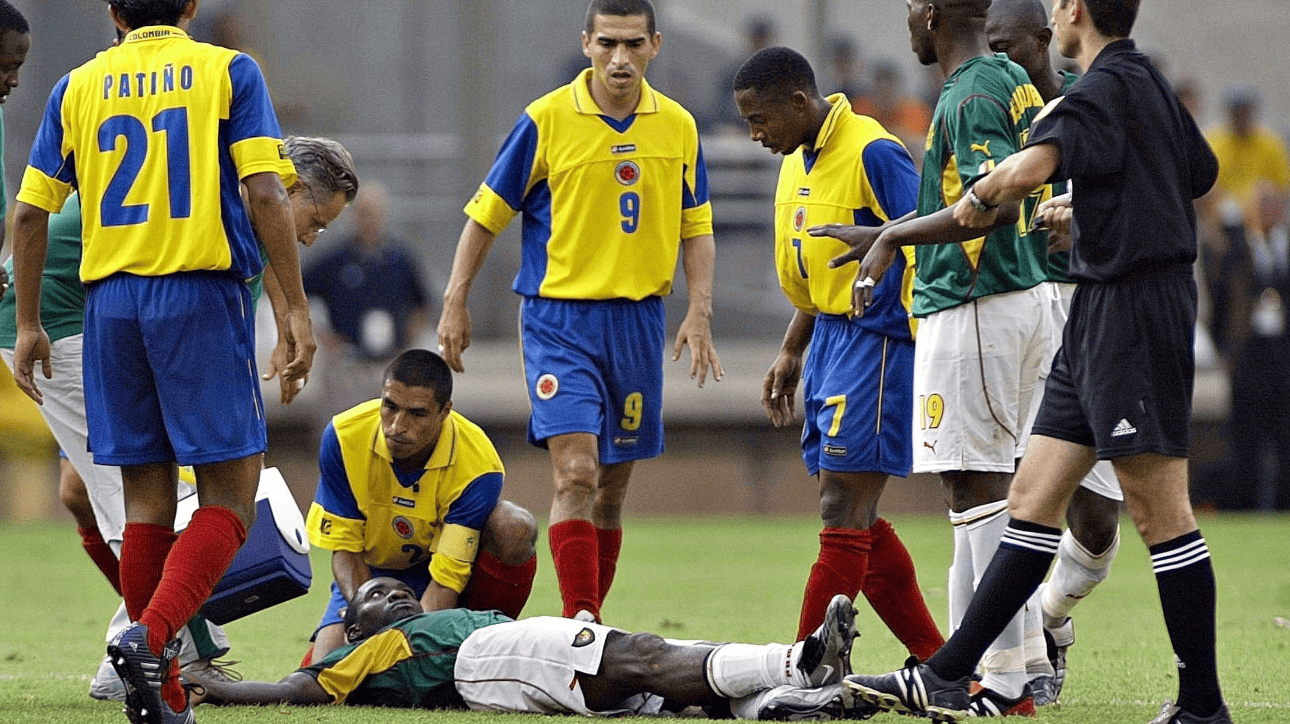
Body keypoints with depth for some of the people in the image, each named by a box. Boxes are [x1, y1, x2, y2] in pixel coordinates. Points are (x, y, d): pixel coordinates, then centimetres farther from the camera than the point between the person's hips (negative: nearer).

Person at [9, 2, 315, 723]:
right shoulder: (228, 71, 4)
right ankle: (153, 636, -24)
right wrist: (297, 308, -7)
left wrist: (29, 326, 16)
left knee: (147, 495, 10)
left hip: (110, 299, 4)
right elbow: (264, 193, -8)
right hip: (200, 294, -4)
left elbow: (31, 213, 9)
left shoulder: (78, 87, 12)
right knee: (230, 494, -1)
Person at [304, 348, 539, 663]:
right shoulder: (343, 437, -23)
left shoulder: (478, 466, -29)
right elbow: (344, 547, -15)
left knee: (516, 528, -33)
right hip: (373, 572, 2)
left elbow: (447, 577, -29)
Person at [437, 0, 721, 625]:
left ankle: (588, 621, 19)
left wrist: (699, 312, 1)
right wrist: (455, 303, -3)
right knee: (576, 473, -16)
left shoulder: (677, 127, 5)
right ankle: (579, 623, -18)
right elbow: (487, 211, 1)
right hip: (559, 319, -4)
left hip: (638, 320, 4)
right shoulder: (547, 120, -6)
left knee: (612, 485, 9)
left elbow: (696, 227, 13)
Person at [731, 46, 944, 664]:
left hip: (878, 341, -10)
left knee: (843, 512, -9)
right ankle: (936, 662, 16)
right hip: (830, 338, 10)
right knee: (856, 520, 9)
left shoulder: (872, 154, -16)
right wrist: (791, 353, 24)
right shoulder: (800, 160, 13)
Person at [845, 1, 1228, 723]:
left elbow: (1028, 169, -31)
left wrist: (978, 199, -9)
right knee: (1033, 500, 8)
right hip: (1099, 314, 10)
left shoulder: (1106, 88, -14)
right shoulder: (1151, 83, 16)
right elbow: (1200, 175, 33)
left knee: (1161, 513, -6)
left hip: (1134, 308, -10)